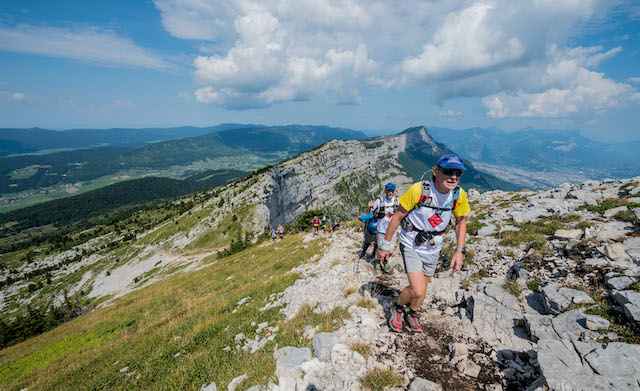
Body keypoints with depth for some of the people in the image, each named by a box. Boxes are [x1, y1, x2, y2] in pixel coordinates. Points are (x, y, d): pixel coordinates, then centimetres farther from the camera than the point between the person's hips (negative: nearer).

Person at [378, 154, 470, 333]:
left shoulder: (459, 195, -13)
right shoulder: (418, 190, -26)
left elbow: (460, 222, 5)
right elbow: (398, 216, -15)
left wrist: (460, 251, -1)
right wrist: (385, 245, -8)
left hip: (433, 248, 4)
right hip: (411, 245, -4)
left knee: (421, 289, 18)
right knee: (418, 291, -14)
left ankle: (412, 313, 49)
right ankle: (397, 308, 20)